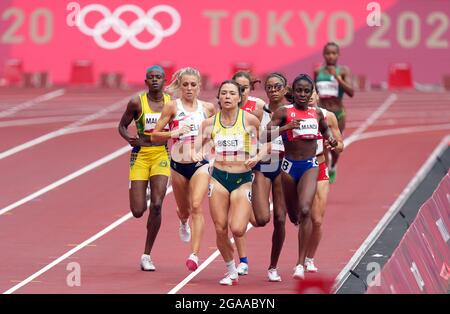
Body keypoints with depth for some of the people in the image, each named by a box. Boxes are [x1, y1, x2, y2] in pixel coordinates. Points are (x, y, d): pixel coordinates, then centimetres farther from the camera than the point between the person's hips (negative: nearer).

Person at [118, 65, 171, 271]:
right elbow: (122, 126, 6)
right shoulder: (137, 103, -3)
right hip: (140, 156, -1)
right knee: (137, 211, -5)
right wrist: (130, 139, -14)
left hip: (161, 156, 1)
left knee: (156, 205, -13)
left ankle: (147, 255, -1)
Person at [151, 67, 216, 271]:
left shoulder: (208, 108, 4)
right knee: (183, 210, 16)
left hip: (200, 164, -1)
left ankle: (194, 254, -23)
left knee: (196, 206, -19)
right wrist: (174, 133, -20)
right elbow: (155, 135, -5)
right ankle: (184, 223, 55)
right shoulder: (173, 107, -3)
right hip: (178, 165, 1)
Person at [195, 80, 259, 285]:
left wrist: (257, 157, -12)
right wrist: (198, 155, -9)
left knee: (237, 229, -15)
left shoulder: (249, 120, -6)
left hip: (242, 179, -2)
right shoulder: (210, 123, 2)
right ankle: (231, 272, 19)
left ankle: (249, 214, 22)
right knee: (220, 229, 0)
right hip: (218, 178, 2)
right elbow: (199, 145, 13)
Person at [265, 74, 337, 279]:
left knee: (304, 210, -20)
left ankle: (301, 264, -20)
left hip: (310, 166, 0)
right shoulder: (284, 112, -5)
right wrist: (287, 127, -28)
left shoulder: (317, 113, 5)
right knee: (293, 215, 14)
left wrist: (331, 140, 6)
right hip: (289, 166, 0)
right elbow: (266, 135, -15)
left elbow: (325, 129, 28)